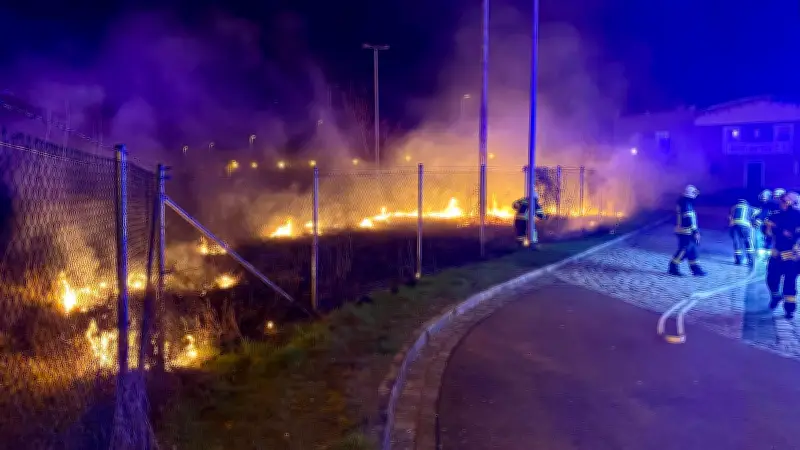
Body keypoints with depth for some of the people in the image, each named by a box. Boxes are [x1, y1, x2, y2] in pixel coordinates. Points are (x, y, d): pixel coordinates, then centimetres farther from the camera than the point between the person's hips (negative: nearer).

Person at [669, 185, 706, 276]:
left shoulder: (682, 203, 16)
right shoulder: (687, 205, -16)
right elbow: (689, 219, -22)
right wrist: (695, 232, -20)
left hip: (682, 231, 11)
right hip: (686, 232, -11)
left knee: (692, 251, 11)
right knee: (684, 250, -6)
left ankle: (695, 269, 13)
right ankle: (673, 267, 0)